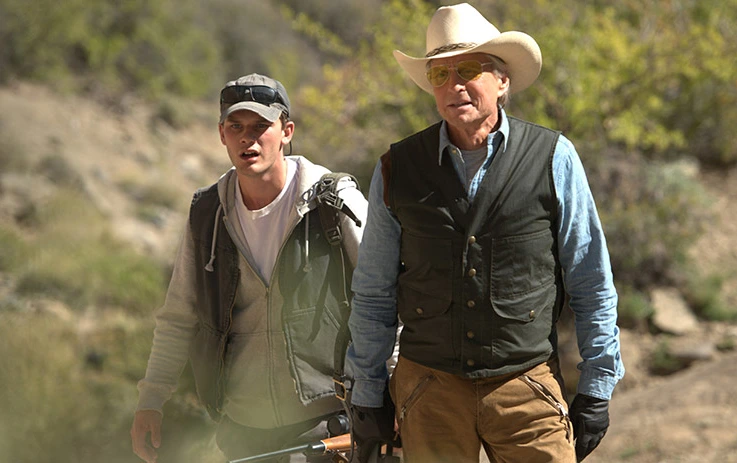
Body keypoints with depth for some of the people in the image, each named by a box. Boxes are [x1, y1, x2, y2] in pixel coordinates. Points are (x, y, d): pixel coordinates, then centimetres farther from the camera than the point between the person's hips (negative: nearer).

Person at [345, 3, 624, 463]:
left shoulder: (554, 158, 0)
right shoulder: (397, 170, 3)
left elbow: (593, 286, 5)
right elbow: (372, 296, 11)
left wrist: (597, 390, 4)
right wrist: (367, 398, 11)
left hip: (528, 385, -1)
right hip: (430, 386, 1)